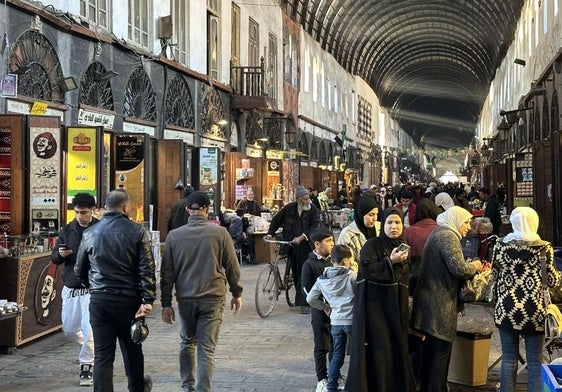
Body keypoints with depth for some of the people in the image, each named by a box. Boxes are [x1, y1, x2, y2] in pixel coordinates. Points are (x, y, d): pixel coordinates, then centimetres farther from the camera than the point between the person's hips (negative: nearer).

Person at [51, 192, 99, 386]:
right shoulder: (67, 231, 5)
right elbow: (54, 258, 8)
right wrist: (60, 255, -14)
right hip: (71, 288, 5)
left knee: (89, 329, -9)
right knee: (69, 329, 14)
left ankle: (86, 367, 5)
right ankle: (90, 348, 43)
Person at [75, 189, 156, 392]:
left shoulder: (90, 233, 3)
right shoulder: (136, 231, -5)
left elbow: (79, 271, 13)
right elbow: (147, 269, -11)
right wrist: (147, 300, -11)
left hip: (99, 300, 1)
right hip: (128, 299, -1)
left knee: (102, 355, 2)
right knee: (132, 349, 17)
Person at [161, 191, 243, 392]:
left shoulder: (174, 235, -1)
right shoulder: (220, 233, -5)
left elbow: (167, 273, 2)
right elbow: (232, 267, 1)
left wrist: (166, 303, 8)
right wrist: (236, 294, 14)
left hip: (185, 299, 2)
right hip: (213, 299, -2)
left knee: (187, 343, 20)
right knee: (206, 349, 1)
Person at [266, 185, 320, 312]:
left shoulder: (312, 210, -4)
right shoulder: (289, 208, 1)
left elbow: (315, 227, -12)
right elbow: (276, 220, 14)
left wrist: (301, 237, -21)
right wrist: (270, 234, 6)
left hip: (305, 246, -2)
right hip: (291, 244, 2)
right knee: (295, 272, 8)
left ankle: (304, 303, -8)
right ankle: (300, 298, 21)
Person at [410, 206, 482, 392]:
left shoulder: (437, 234, 19)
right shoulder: (448, 237, -13)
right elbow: (459, 268, -23)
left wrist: (471, 267, 10)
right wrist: (474, 266, -4)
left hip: (429, 301, 10)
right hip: (441, 305, -10)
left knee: (429, 351, 16)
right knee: (441, 351, -3)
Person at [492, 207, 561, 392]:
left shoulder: (501, 245, -1)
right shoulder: (544, 247, -6)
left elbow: (495, 276, 6)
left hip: (507, 309, 2)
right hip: (534, 311, -2)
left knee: (509, 359, 10)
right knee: (535, 362, 8)